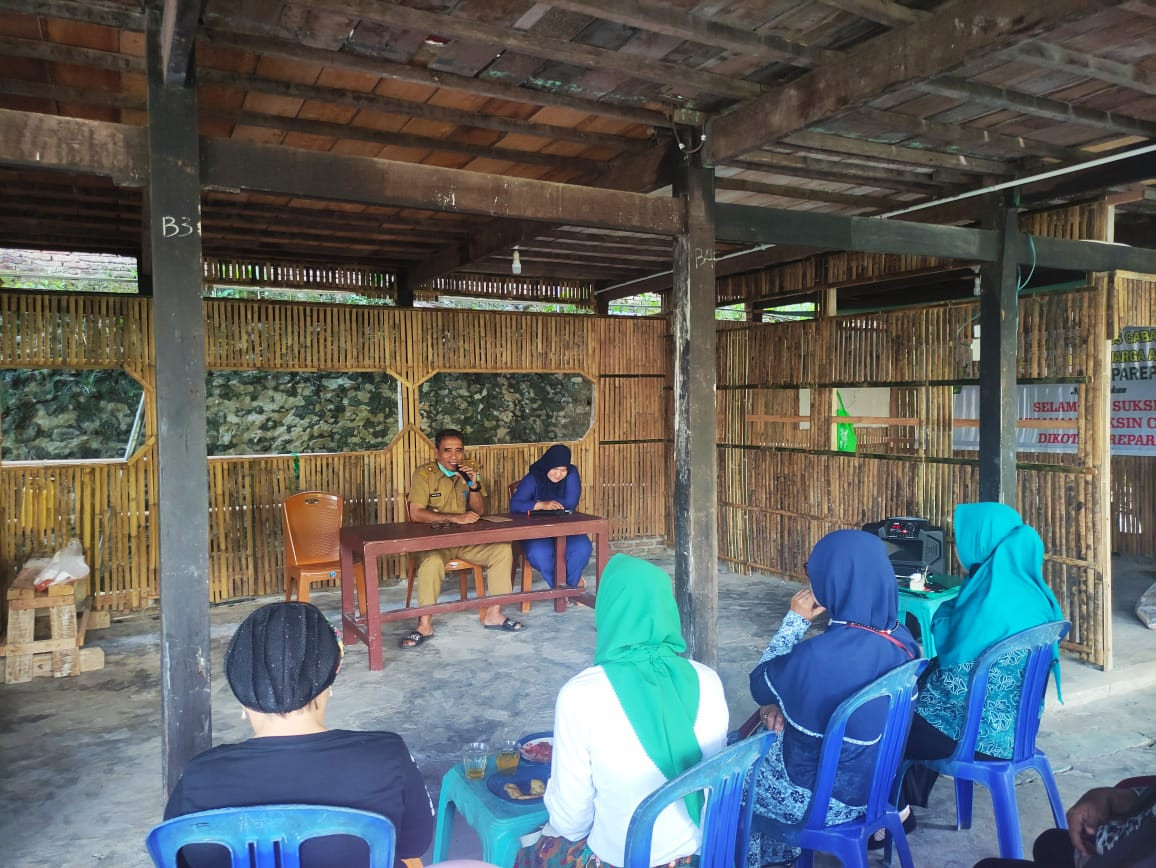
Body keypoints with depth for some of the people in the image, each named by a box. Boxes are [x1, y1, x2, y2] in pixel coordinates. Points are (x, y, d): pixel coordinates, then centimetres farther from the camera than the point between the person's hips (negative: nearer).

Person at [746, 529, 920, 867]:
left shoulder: (817, 655, -33)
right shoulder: (901, 640, -10)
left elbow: (760, 686, -10)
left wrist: (795, 620, -7)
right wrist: (785, 706, -5)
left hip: (823, 797, -6)